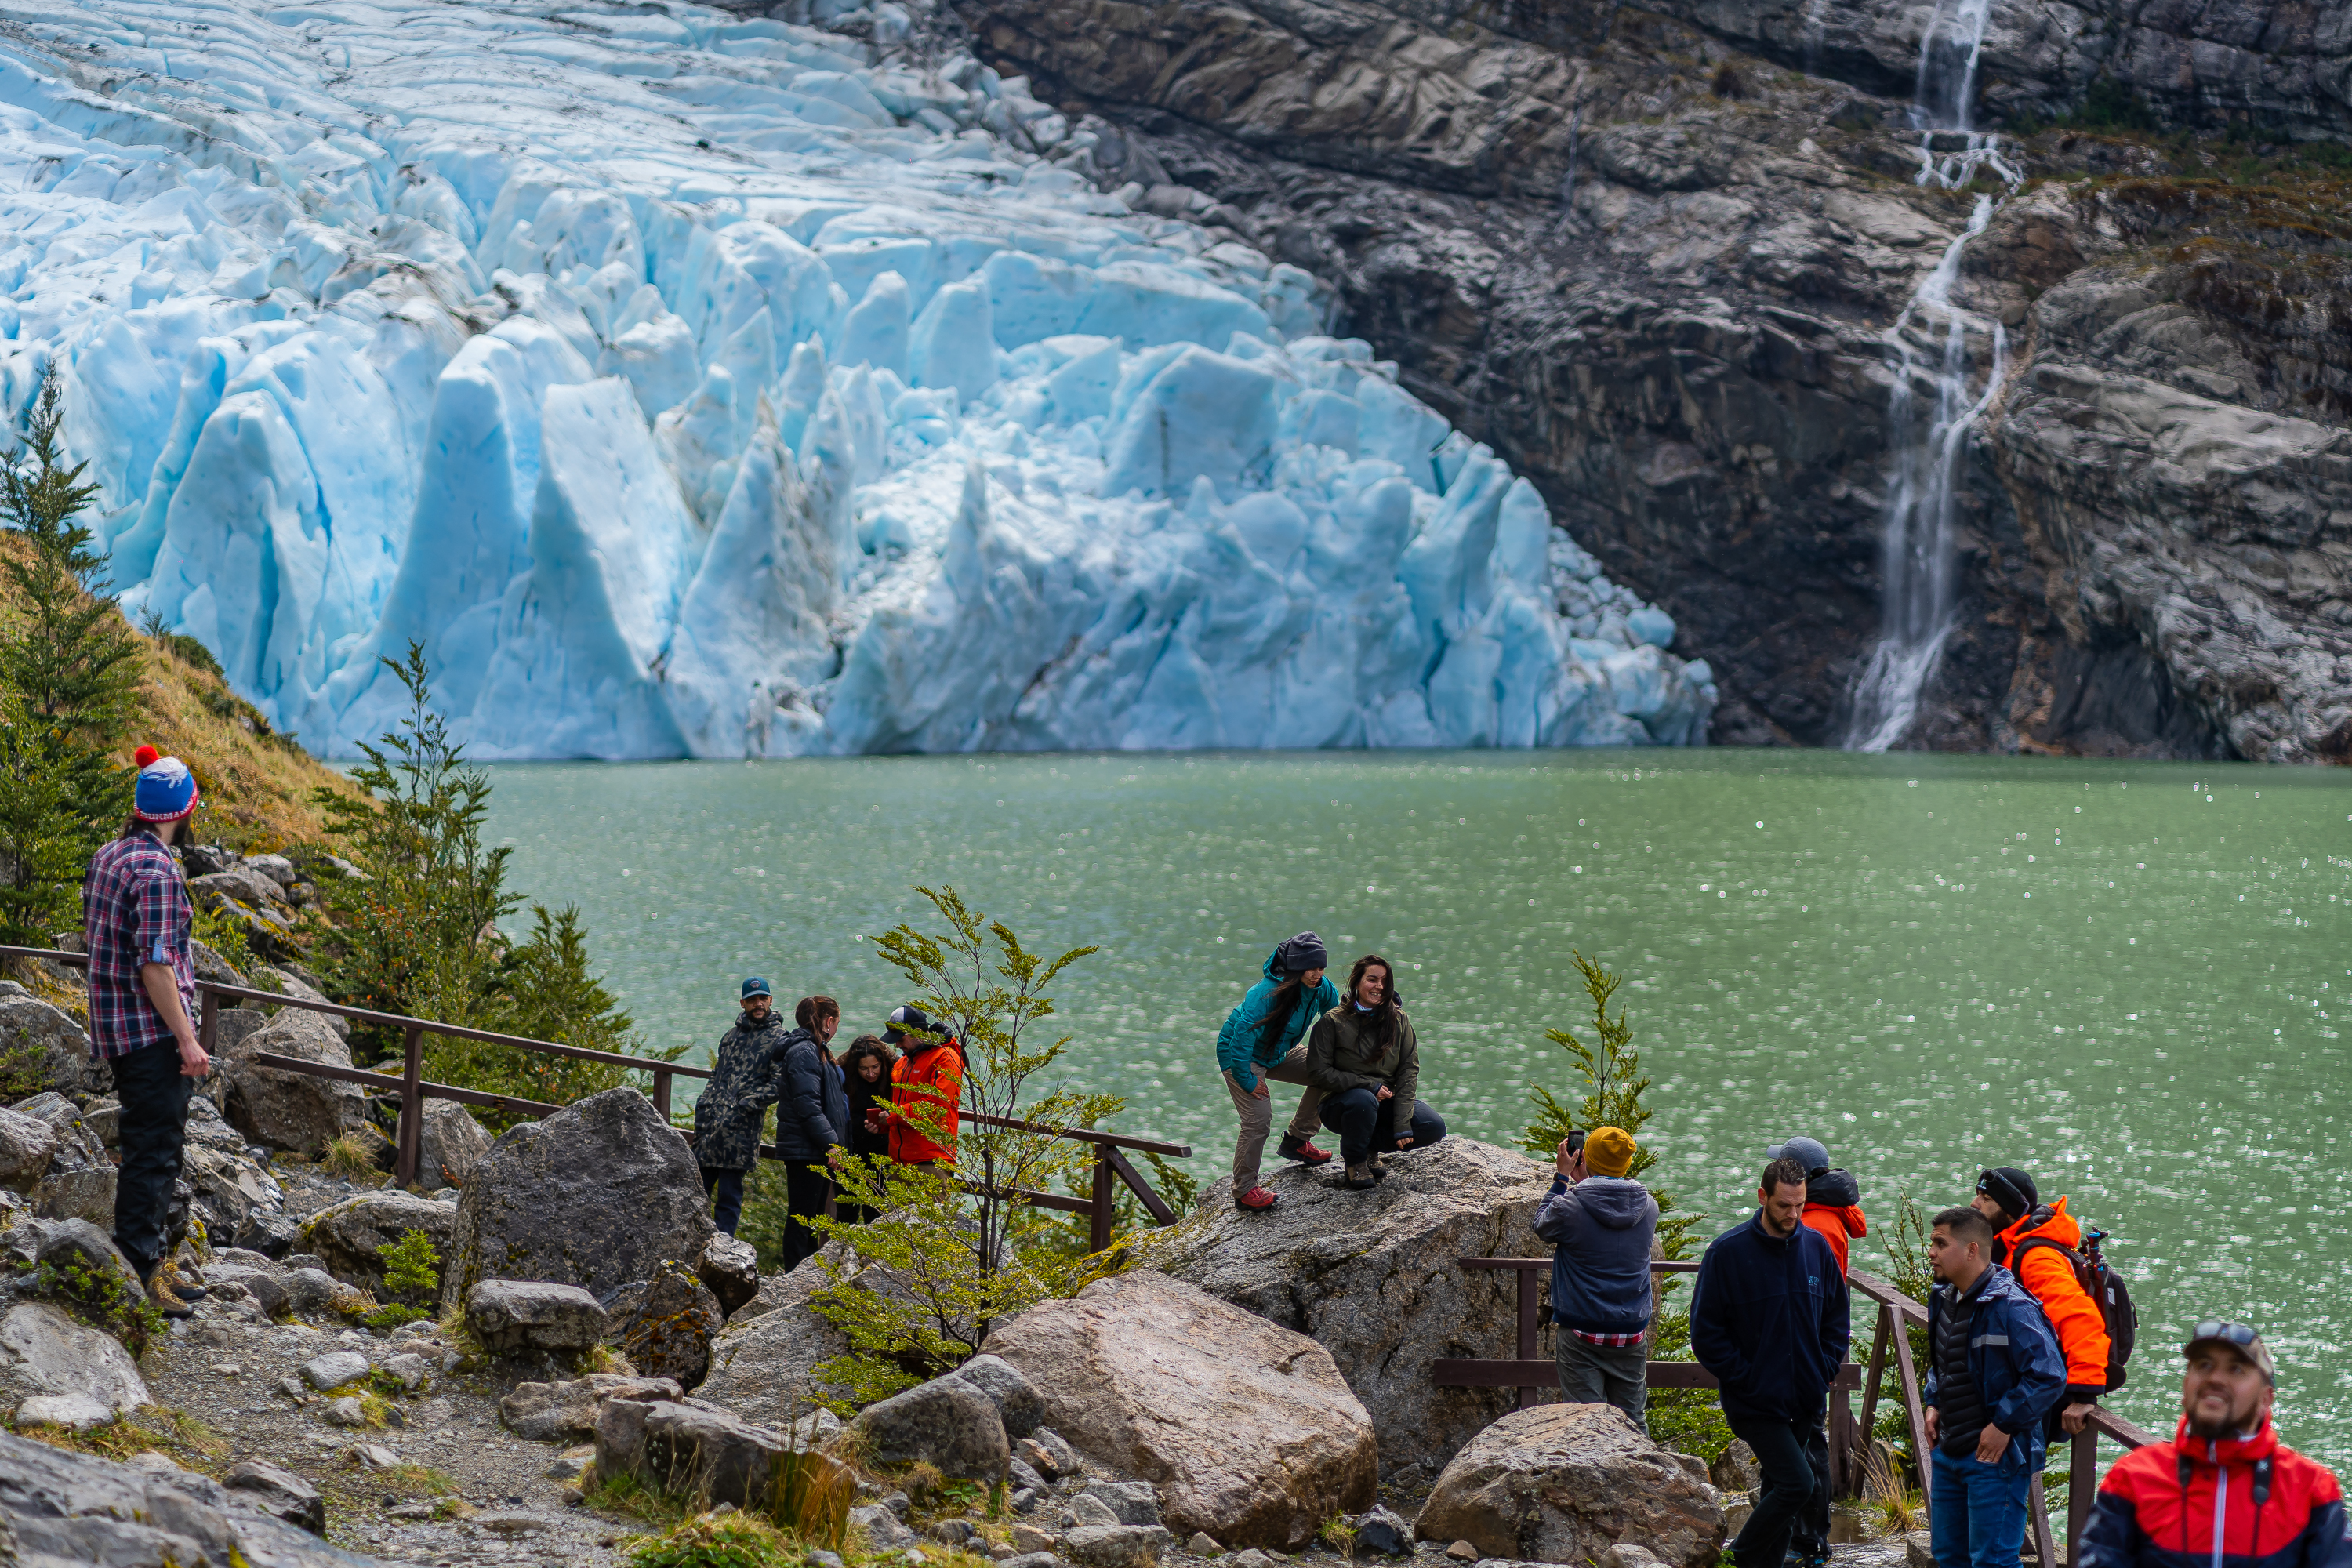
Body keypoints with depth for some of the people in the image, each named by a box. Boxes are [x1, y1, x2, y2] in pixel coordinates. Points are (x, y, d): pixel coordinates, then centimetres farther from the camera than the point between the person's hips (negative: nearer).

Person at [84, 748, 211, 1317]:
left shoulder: (107, 856, 11)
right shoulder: (156, 870, -19)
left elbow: (91, 935, 22)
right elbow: (155, 966, -22)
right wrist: (186, 1039, -19)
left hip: (116, 1029, 10)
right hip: (153, 1030, -10)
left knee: (149, 1146, 16)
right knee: (155, 1151, -7)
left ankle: (149, 1260, 22)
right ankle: (139, 1271, -7)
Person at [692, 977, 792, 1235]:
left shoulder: (778, 1039, 0)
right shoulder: (732, 1035, 21)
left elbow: (778, 1084, -8)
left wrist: (745, 1104, -16)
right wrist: (703, 1107, 13)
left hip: (740, 1130, -6)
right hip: (709, 1124, 6)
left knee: (729, 1196, -4)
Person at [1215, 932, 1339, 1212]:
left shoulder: (1322, 989, -13)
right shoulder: (1267, 994, -35)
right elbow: (1242, 1035, -33)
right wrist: (1247, 1081, -25)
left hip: (1280, 1051, 7)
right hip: (1239, 1055, -7)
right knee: (1258, 1120, -20)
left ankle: (1297, 1140, 11)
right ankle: (1244, 1191, -6)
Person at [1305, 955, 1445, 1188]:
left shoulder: (1398, 1020, 0)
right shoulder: (1332, 1021, -11)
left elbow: (1409, 1070, -4)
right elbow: (1319, 1072, -11)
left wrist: (1402, 1124, -15)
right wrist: (1370, 1086, -19)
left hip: (1385, 1100, 4)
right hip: (1340, 1104, -4)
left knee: (1434, 1127, -18)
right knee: (1363, 1100, -39)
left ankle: (1371, 1147, 6)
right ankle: (1354, 1159, -9)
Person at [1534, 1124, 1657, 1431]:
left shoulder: (1572, 1206, -16)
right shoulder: (1649, 1206, -2)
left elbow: (1542, 1225, 5)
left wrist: (1562, 1177, 9)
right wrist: (1582, 1183, 17)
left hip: (1581, 1332, -4)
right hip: (1632, 1332, 4)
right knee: (1633, 1420, 13)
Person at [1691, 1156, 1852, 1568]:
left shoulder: (1816, 1247, 5)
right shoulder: (1727, 1252, -10)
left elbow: (1838, 1317, 16)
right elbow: (1706, 1332, -7)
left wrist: (1826, 1369, 4)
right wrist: (1743, 1378, -12)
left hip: (1807, 1399, 5)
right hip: (1755, 1402, -5)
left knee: (1781, 1493, 12)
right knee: (1798, 1483, -17)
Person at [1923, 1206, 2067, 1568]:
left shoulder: (2012, 1307, -20)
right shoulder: (1943, 1299, 9)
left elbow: (2049, 1377, -23)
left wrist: (2004, 1424, -19)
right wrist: (1933, 1403, 12)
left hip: (1995, 1456, -9)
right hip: (1948, 1452, 9)